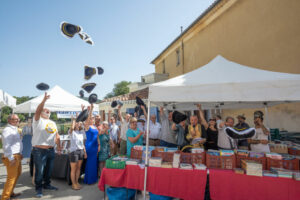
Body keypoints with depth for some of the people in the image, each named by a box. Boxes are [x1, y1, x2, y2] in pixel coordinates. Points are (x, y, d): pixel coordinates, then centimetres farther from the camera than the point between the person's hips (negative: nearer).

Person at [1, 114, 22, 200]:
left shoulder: (14, 129, 14)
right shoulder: (7, 130, -17)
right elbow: (7, 146, -23)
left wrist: (20, 154, 20)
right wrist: (11, 158, -23)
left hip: (17, 156, 10)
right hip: (11, 157, -10)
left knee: (17, 174, 21)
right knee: (11, 177, -4)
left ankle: (10, 193, 35)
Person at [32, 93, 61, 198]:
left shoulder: (52, 123, 17)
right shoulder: (38, 120, -1)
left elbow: (57, 135, 19)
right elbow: (38, 110, -22)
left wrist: (58, 146, 14)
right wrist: (44, 100, -32)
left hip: (51, 150, 6)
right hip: (40, 150, -6)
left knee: (49, 170, 17)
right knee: (39, 171, 1)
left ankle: (47, 184, 33)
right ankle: (39, 188, 16)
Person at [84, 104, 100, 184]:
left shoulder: (95, 127, 11)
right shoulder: (87, 126, -8)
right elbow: (88, 118, -25)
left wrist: (99, 145, 10)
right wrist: (91, 110, -33)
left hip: (95, 146, 7)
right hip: (89, 146, -7)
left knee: (95, 162, 13)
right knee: (90, 162, 0)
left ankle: (94, 178, 26)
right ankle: (89, 179, 13)